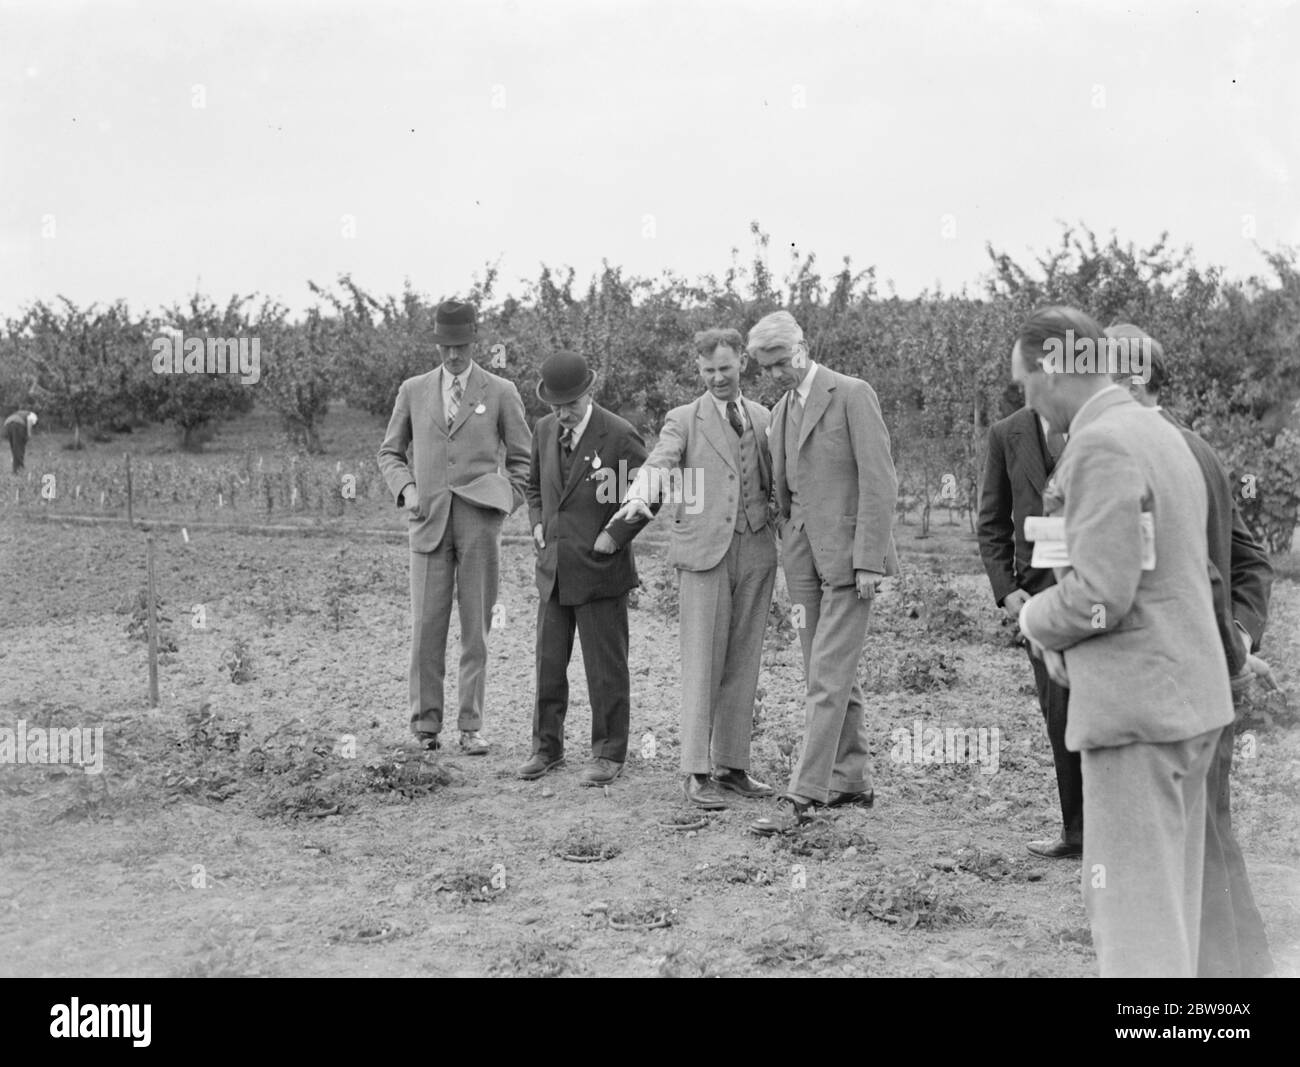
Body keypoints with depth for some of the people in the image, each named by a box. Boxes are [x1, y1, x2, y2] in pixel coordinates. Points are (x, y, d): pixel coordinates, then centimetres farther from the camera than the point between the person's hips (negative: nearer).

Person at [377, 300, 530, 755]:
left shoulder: (500, 392, 8)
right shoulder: (413, 391, 12)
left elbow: (522, 459, 13)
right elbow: (390, 452, 19)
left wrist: (505, 505, 1)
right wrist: (406, 489, 2)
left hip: (478, 516, -1)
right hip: (430, 518, 1)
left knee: (475, 627, 1)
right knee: (426, 625, -3)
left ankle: (471, 726, 5)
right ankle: (426, 723, 7)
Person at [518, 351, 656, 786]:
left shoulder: (618, 435, -11)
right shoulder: (545, 430, 7)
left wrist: (615, 534, -11)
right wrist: (537, 522, 8)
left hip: (599, 570, -5)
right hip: (553, 568, 5)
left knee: (606, 668, 3)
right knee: (548, 663, 11)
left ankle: (609, 753, 13)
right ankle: (547, 746, 24)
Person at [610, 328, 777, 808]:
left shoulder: (763, 419, 15)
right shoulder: (683, 420, 3)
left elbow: (774, 484, 17)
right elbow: (658, 465, -13)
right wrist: (638, 496, -34)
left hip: (756, 551, 4)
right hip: (703, 552, -4)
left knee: (742, 664, 7)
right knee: (702, 664, -5)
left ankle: (732, 764, 14)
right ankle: (696, 772, -2)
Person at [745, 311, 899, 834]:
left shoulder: (853, 395, -7)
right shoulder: (781, 411, 16)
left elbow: (878, 481, -12)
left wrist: (869, 559, -17)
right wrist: (790, 553, 13)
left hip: (848, 558, -8)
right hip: (804, 560, 8)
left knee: (827, 679, -10)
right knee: (833, 677, 12)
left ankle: (802, 796, -12)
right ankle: (852, 781, 22)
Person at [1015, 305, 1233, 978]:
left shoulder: (1101, 445, -15)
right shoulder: (1164, 436, 15)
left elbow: (1100, 594, -22)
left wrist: (1039, 621, -1)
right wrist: (1070, 647, 12)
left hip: (1137, 708, -10)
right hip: (1190, 696, 10)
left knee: (1134, 913, -4)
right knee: (1168, 901, 16)